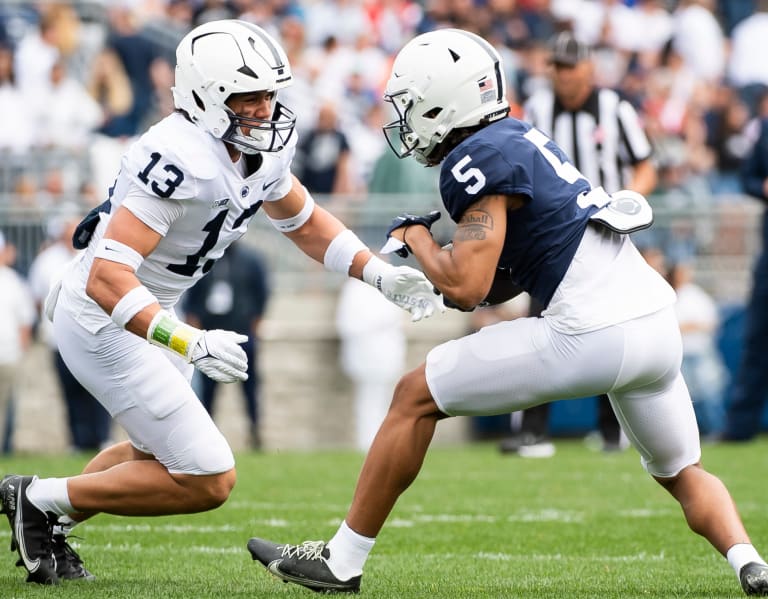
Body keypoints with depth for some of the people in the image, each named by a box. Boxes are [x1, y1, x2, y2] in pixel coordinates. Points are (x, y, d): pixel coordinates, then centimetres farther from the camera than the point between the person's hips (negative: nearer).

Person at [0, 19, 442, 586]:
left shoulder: (262, 150, -3)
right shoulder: (181, 162, -32)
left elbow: (304, 221, 17)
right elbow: (107, 279, -36)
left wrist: (382, 274, 5)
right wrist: (191, 344, -43)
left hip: (146, 313, 10)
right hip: (104, 321, -10)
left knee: (164, 454, 28)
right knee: (207, 480, -8)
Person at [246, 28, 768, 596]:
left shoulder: (479, 160, -8)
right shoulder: (520, 138, 20)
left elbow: (466, 287, -13)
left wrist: (418, 238, 5)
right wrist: (421, 273, 14)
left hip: (594, 334, -8)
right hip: (658, 322, 8)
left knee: (417, 395, 5)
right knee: (683, 473, 27)